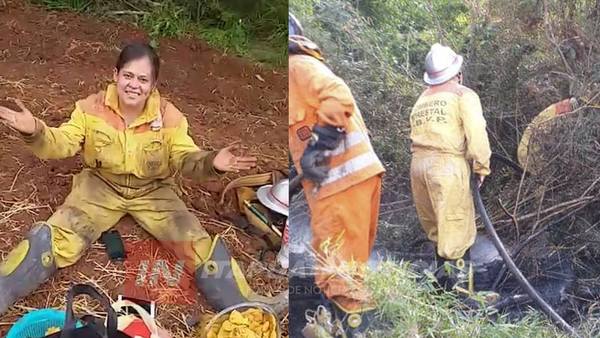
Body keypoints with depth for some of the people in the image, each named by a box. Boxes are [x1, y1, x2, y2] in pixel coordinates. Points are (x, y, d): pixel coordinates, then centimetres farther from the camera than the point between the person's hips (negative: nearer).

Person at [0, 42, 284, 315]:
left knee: (197, 242, -15)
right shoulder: (92, 107, -12)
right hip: (101, 186, 1)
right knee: (57, 236, -17)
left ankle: (244, 308, -13)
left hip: (153, 191, -1)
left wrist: (211, 162, -38)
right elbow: (61, 144, -11)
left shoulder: (168, 116, -14)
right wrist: (34, 131, -34)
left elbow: (185, 159, -15)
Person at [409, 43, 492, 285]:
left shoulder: (422, 99, 19)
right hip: (448, 165, -6)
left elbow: (418, 132, 10)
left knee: (433, 223, 17)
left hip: (418, 163, 6)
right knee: (455, 221, 1)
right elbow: (476, 133, -9)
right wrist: (481, 165, -1)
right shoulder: (464, 95, 1)